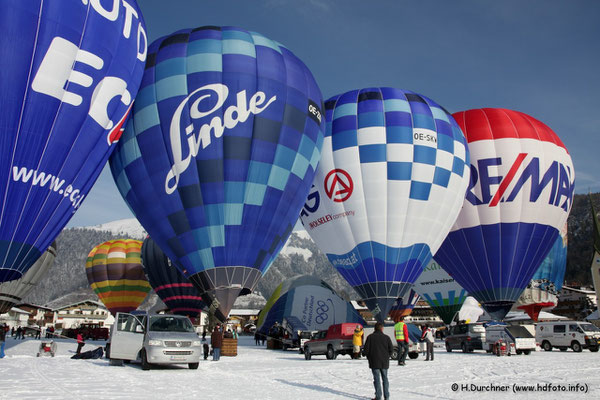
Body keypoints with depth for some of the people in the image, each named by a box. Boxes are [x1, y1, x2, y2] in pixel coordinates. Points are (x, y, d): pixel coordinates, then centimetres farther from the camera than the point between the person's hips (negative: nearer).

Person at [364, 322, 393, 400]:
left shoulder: (370, 337, -5)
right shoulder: (386, 337, -1)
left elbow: (366, 349, -6)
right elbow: (391, 349, -2)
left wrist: (369, 357, 9)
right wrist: (387, 356, 13)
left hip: (374, 362, -2)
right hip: (384, 362, 2)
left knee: (377, 379, 2)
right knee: (385, 378, 13)